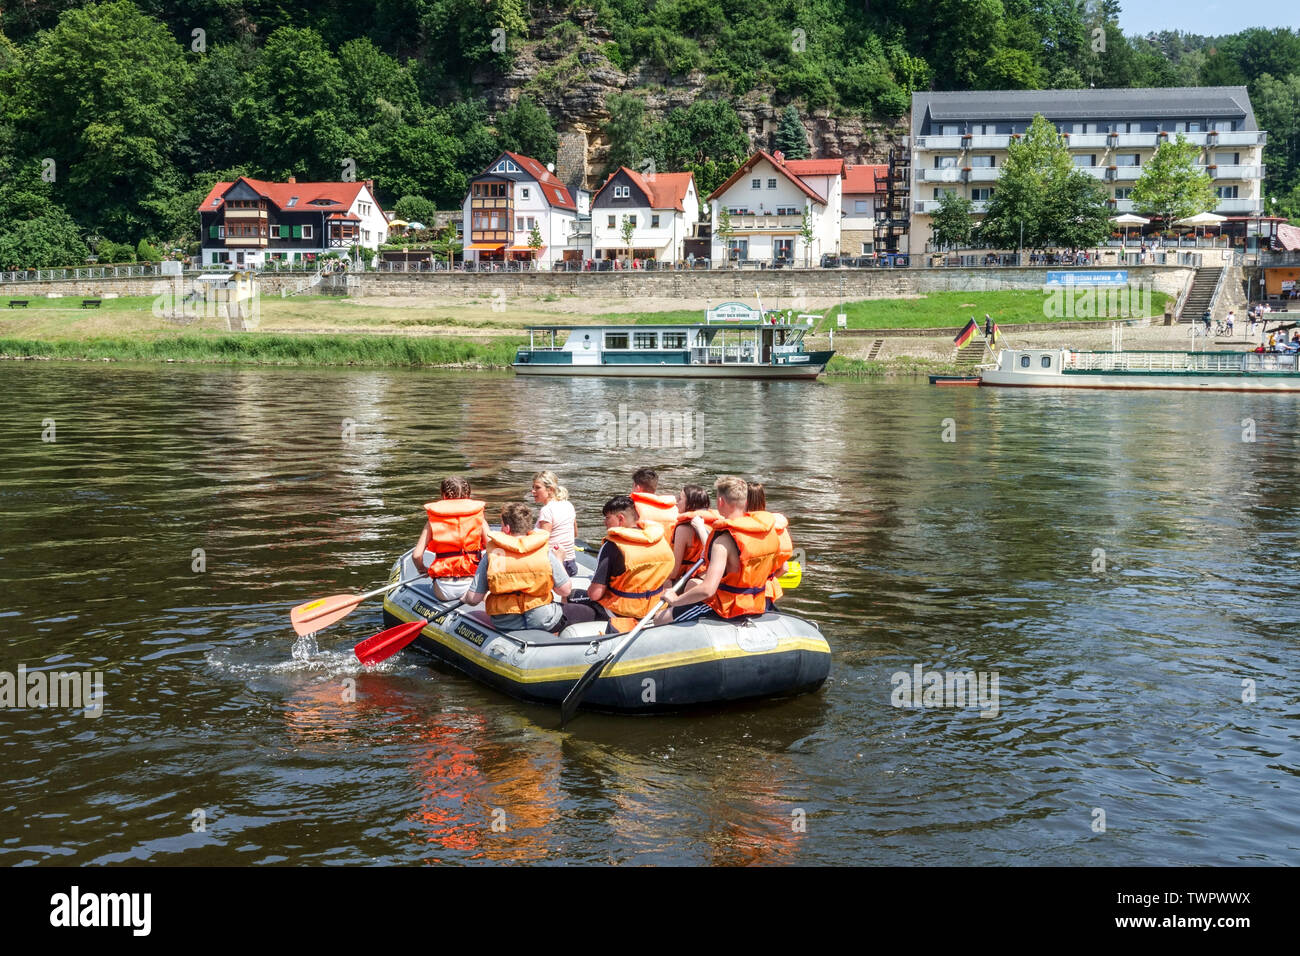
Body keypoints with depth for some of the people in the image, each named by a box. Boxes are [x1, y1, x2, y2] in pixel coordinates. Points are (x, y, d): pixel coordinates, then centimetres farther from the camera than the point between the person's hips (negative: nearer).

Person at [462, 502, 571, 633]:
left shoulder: (492, 554, -7)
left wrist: (465, 598, 17)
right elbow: (565, 591, -3)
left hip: (504, 625, 2)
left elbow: (473, 598, -8)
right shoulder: (546, 552, -7)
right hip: (543, 622, -2)